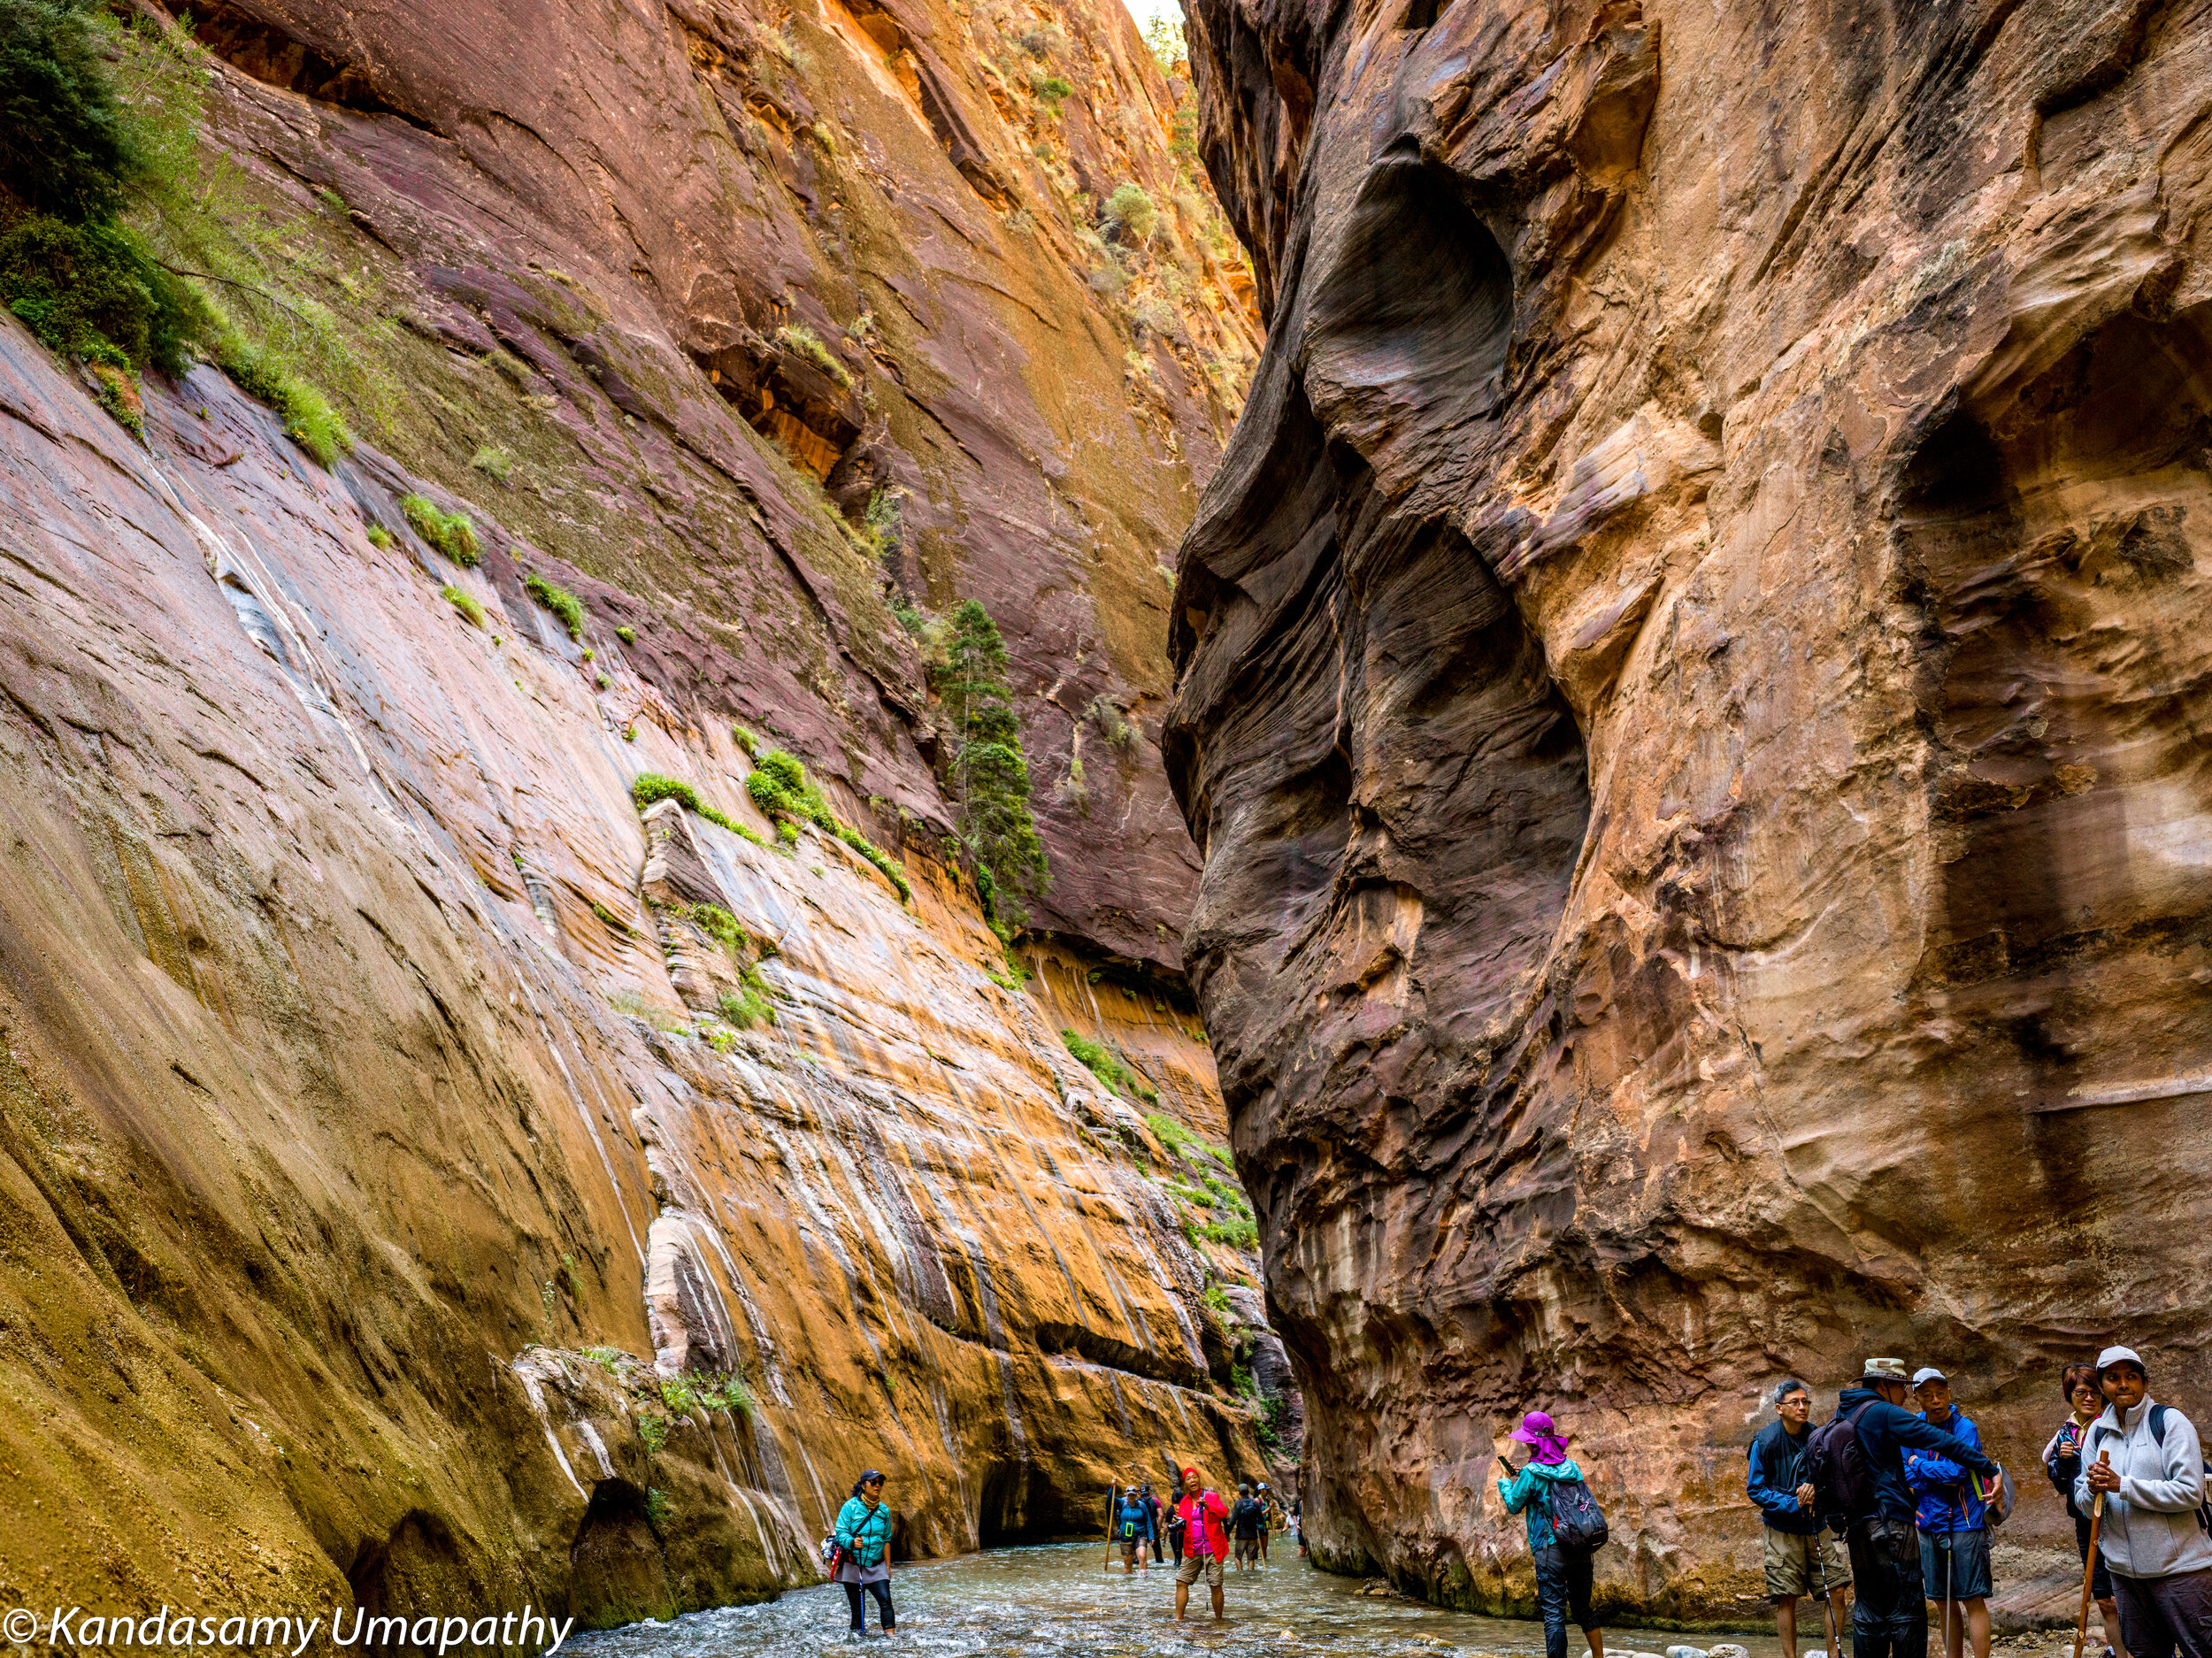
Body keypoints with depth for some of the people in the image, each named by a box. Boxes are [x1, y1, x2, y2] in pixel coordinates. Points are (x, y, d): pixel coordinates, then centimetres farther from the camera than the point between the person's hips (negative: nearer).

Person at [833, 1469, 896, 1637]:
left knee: (885, 1599, -14)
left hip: (876, 1567, 3)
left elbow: (886, 1540, 13)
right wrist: (852, 1542, -32)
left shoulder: (884, 1510, 7)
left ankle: (890, 1634, -16)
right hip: (853, 1565, -3)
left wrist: (888, 1565, 12)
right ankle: (858, 1633, 16)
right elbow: (841, 1532, -12)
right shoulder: (851, 1506, -7)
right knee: (857, 1606, 2)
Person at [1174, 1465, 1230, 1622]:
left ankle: (1218, 1619, 9)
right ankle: (1178, 1618, 4)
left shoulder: (1211, 1496, 0)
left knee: (1215, 1585, -3)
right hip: (1192, 1550, 4)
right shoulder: (1184, 1501, 11)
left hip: (1212, 1549, -4)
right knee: (1181, 1582, -2)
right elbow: (1183, 1525, 14)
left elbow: (1223, 1512, -15)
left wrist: (1208, 1507, -32)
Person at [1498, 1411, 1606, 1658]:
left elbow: (1514, 1506, 2)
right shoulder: (1570, 1466, 7)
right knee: (1583, 1610, 19)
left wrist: (1505, 1486, 23)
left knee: (1554, 1615, -3)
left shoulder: (1532, 1473, -9)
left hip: (1550, 1549, -6)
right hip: (1581, 1549, 6)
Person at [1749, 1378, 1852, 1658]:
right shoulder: (1765, 1441, -9)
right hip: (1783, 1530, -3)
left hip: (1817, 1527, 4)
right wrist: (1794, 1504, -17)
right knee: (1787, 1599, -1)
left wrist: (1815, 1488, -13)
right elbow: (1755, 1489, -7)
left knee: (1836, 1591, -1)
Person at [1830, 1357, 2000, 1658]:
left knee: (1867, 1610, 11)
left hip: (1856, 1522, 8)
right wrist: (1990, 1468, -15)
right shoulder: (1884, 1413, -10)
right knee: (1906, 1610, -4)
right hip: (1890, 1521, -8)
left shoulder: (1842, 1414, 15)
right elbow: (1942, 1441, -15)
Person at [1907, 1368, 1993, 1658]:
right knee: (1945, 1601, 12)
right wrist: (1939, 1478, -12)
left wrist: (1918, 1464, -8)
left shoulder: (1964, 1428, -10)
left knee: (1972, 1600, -4)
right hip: (1929, 1524, 6)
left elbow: (1955, 1471, -21)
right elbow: (1902, 1474, 3)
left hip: (1963, 1523, -5)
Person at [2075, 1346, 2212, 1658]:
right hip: (2125, 1570, 5)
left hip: (2179, 1569, -5)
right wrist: (2093, 1489, -13)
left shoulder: (2169, 1421, -6)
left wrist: (2123, 1485, -19)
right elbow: (2082, 1503, 11)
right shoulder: (2097, 1431, 9)